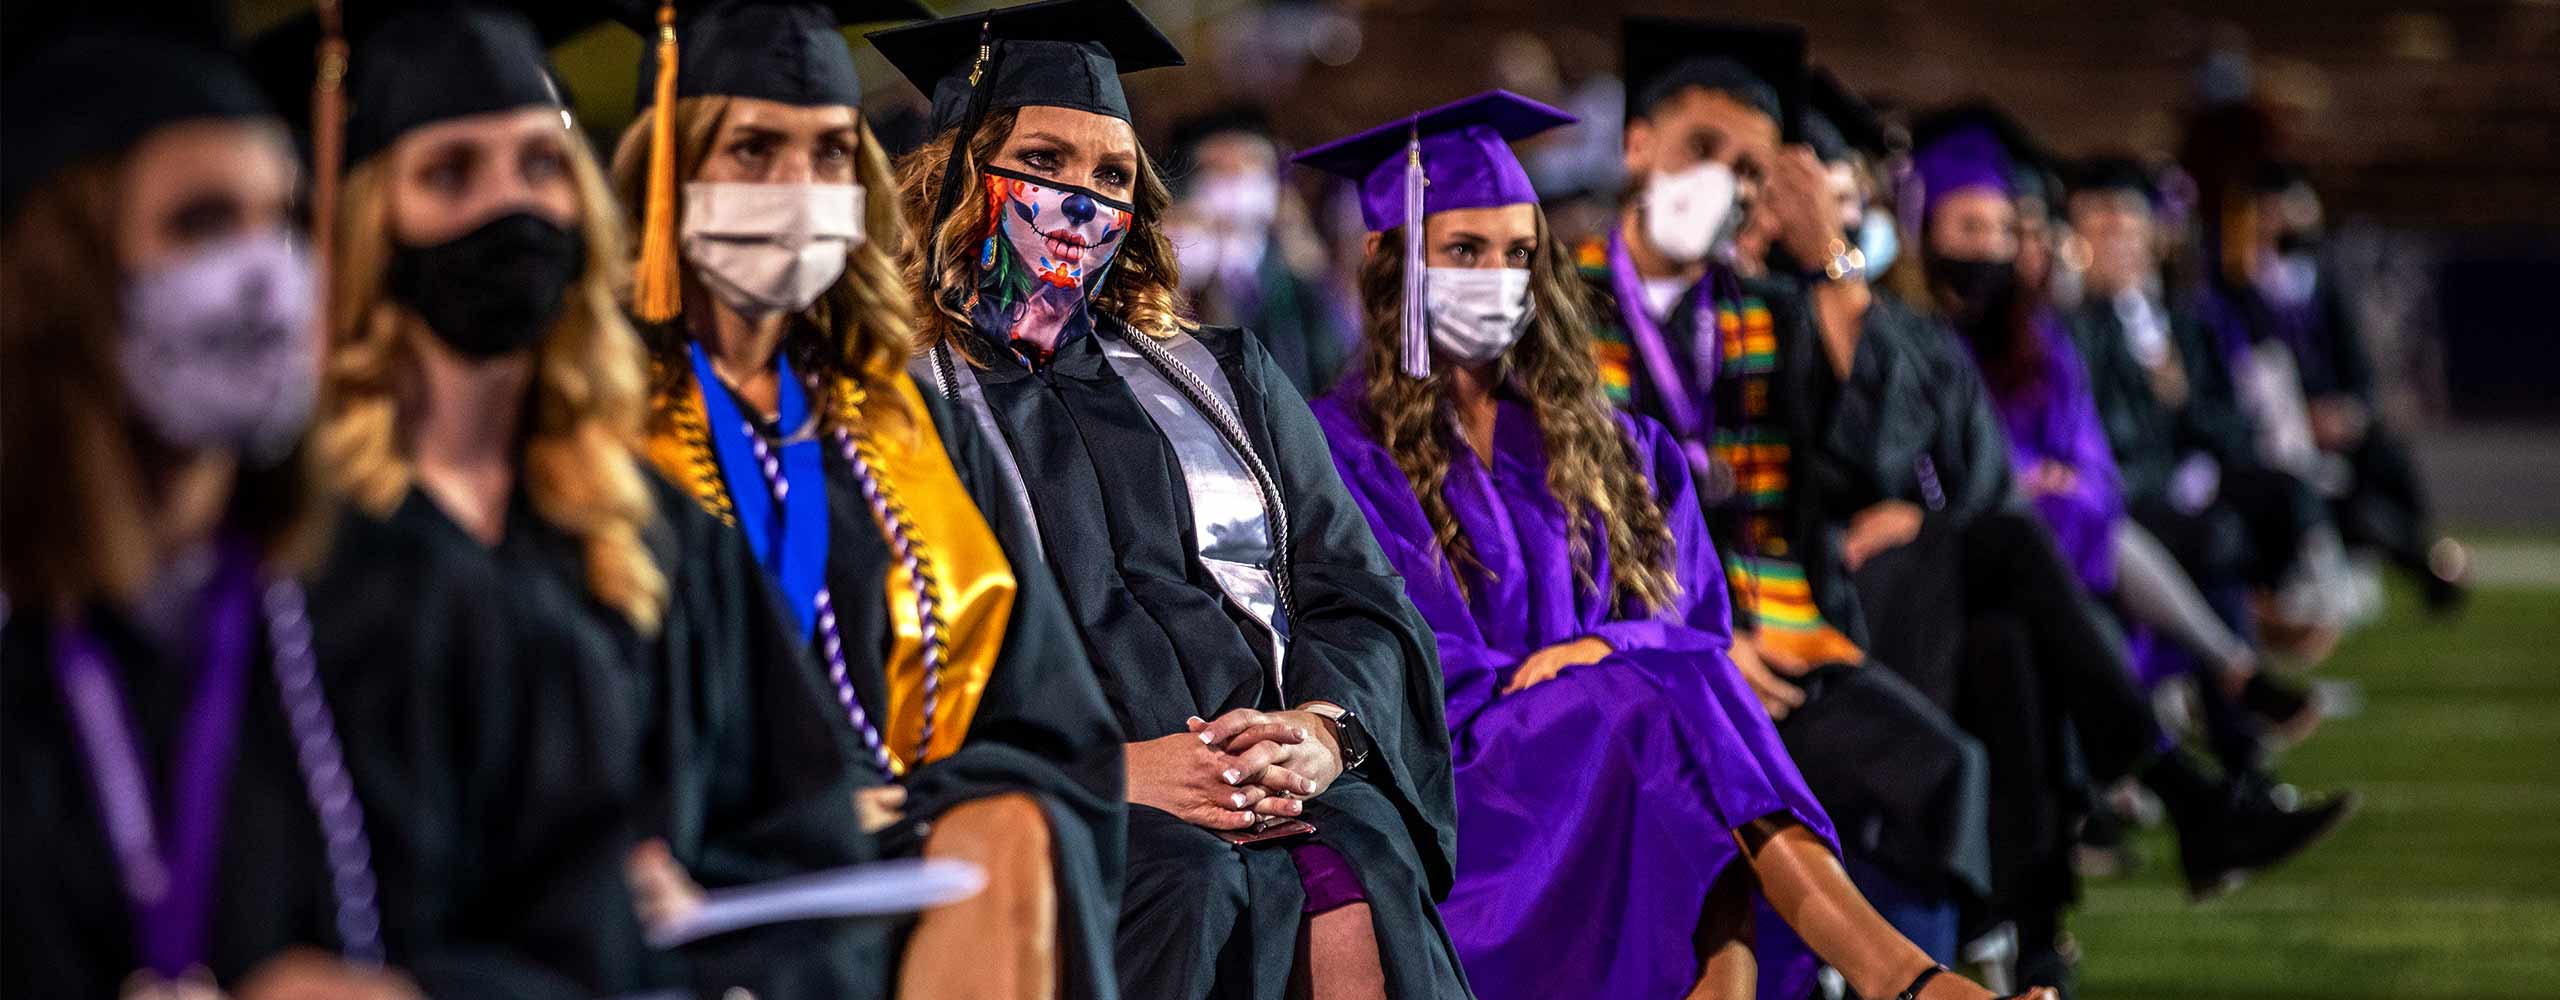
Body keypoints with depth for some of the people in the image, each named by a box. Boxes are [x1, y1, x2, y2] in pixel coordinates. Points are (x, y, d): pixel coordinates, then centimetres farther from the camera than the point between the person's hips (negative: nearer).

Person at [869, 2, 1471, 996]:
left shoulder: (1221, 382, 26)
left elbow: (1361, 606, 18)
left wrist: (1321, 733, -5)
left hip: (1281, 799, 3)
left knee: (1355, 895, -30)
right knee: (1193, 893, -35)